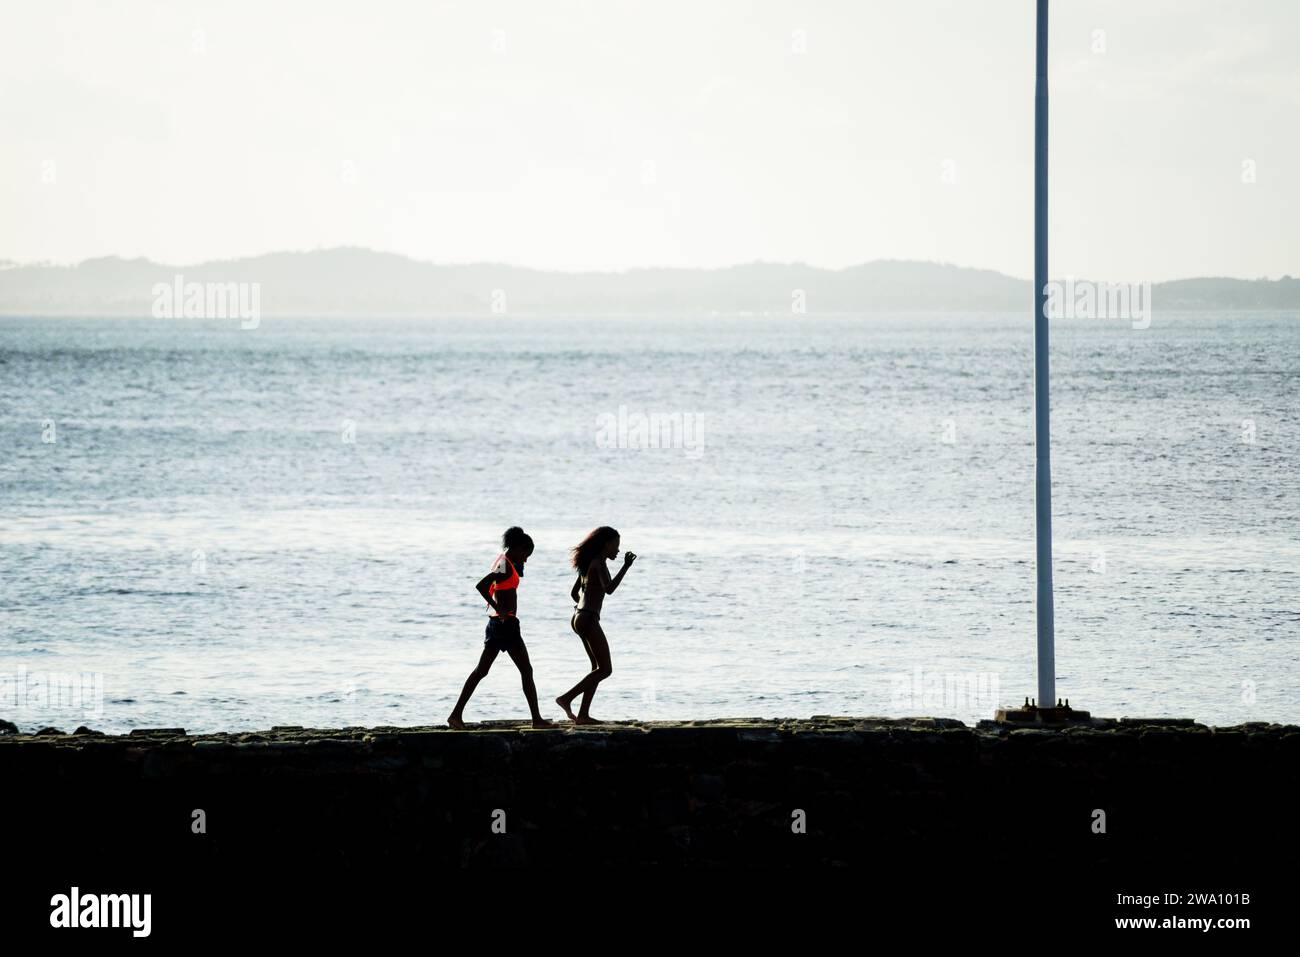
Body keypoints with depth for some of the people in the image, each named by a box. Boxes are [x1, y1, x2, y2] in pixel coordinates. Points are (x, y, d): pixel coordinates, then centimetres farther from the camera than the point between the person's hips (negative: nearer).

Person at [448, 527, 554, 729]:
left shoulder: (503, 560, 12)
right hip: (506, 622, -10)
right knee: (526, 671, -2)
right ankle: (537, 719, 0)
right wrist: (499, 609, -22)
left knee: (481, 671, 9)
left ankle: (457, 715, 5)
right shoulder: (506, 567, -17)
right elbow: (481, 585, -27)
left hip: (496, 622, 10)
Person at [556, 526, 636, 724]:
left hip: (579, 618, 10)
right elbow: (609, 589, -29)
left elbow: (574, 592, 25)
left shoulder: (589, 564, 17)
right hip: (588, 619, -10)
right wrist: (626, 567, -27)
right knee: (605, 669, -8)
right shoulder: (598, 565, -12)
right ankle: (567, 698, -12)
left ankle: (583, 715, 8)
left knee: (598, 668, 13)